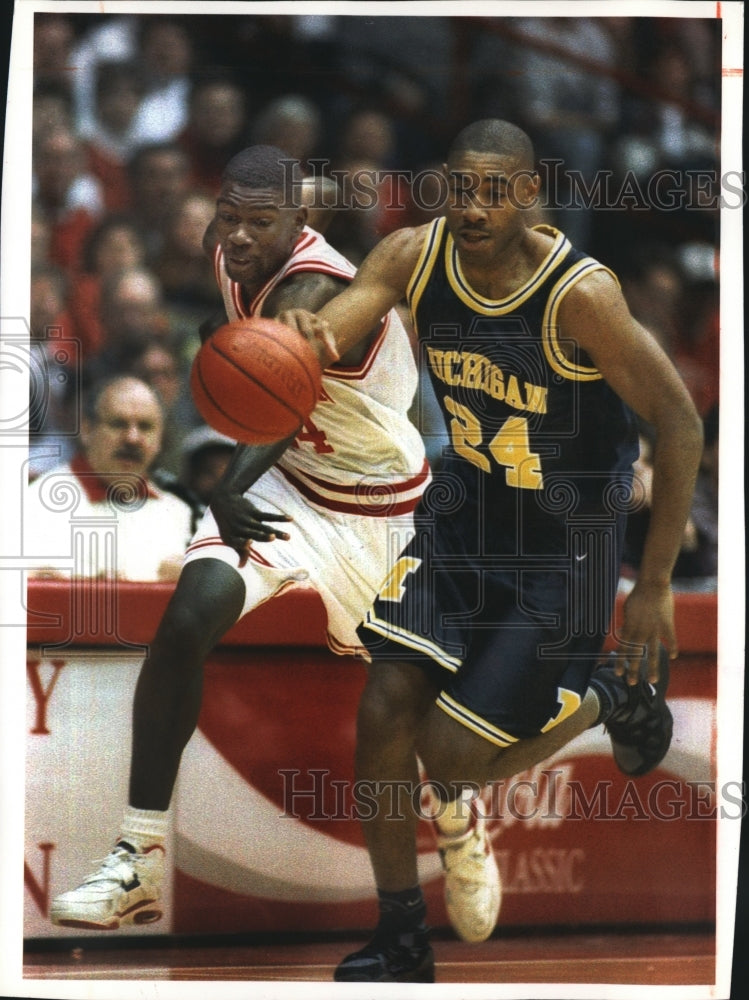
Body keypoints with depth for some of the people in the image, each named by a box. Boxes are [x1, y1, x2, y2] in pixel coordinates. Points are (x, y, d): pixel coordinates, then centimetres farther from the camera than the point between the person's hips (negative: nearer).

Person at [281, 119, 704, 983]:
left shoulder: (581, 295, -26)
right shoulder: (414, 257, -12)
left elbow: (679, 424, -19)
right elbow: (327, 332, -22)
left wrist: (655, 585, -18)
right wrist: (301, 335, -49)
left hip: (564, 548, -5)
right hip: (464, 513, 5)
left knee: (447, 757, -8)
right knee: (383, 713, -5)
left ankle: (612, 692, 21)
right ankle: (401, 946, 14)